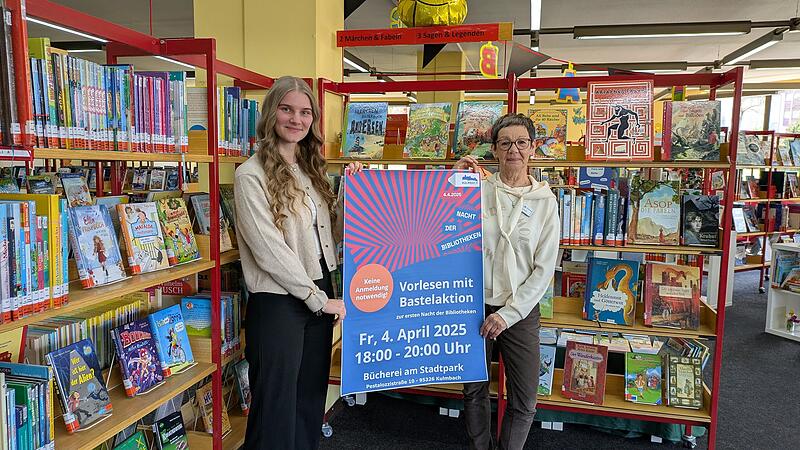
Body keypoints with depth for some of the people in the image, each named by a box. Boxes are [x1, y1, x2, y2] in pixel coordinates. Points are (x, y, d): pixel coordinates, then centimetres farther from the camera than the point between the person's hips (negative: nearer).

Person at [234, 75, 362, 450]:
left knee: (311, 401, 18)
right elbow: (268, 250, -16)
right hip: (277, 302, -7)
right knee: (276, 407, 6)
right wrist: (318, 299, -13)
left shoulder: (311, 170, 11)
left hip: (319, 295, 7)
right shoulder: (251, 174, -11)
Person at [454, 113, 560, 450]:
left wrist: (508, 314, -12)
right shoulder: (477, 188, -3)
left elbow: (544, 269, -5)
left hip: (521, 310, 0)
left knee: (524, 403, 6)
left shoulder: (545, 201, -3)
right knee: (474, 391, 16)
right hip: (475, 305, 1)